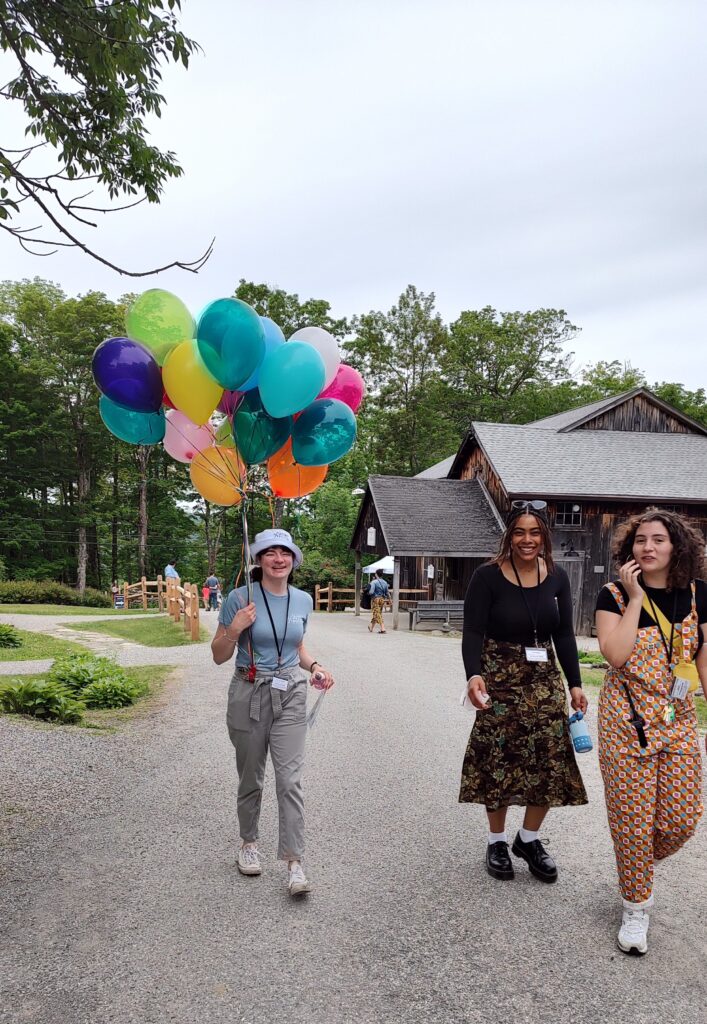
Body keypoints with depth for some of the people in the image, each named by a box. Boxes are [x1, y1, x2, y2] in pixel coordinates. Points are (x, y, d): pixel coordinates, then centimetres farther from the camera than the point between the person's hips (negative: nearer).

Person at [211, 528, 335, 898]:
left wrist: (314, 666, 0)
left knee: (290, 780, -5)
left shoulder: (303, 600, 2)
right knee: (251, 779, 13)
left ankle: (294, 862, 2)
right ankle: (249, 843, 36)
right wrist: (235, 629, -23)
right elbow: (219, 656, -4)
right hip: (249, 694, -2)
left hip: (290, 696, 2)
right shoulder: (240, 598, -10)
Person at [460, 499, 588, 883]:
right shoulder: (488, 577, -11)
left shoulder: (557, 578, 2)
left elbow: (564, 635, 7)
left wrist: (575, 684, 2)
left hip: (545, 679, 4)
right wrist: (474, 675, -30)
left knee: (549, 761, 6)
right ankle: (497, 841, 25)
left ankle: (529, 839, 27)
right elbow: (473, 632, -15)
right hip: (499, 679, -4)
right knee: (499, 762, 4)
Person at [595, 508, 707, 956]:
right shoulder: (614, 595, -7)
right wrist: (635, 597, -18)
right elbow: (616, 654, -20)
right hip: (627, 720, -3)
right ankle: (636, 907, 24)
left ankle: (637, 866, 36)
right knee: (632, 817, 2)